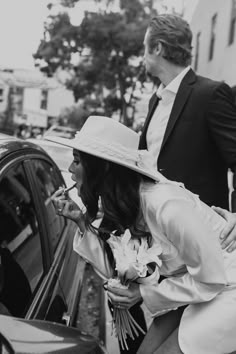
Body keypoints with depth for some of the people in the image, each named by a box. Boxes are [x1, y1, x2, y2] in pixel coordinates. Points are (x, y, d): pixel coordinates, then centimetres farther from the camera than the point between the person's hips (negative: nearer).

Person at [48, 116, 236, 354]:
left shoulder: (166, 207, -32)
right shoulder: (120, 205, -6)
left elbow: (212, 277, -23)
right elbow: (116, 272, -5)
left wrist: (145, 293, -18)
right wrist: (81, 221, -13)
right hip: (192, 283, 7)